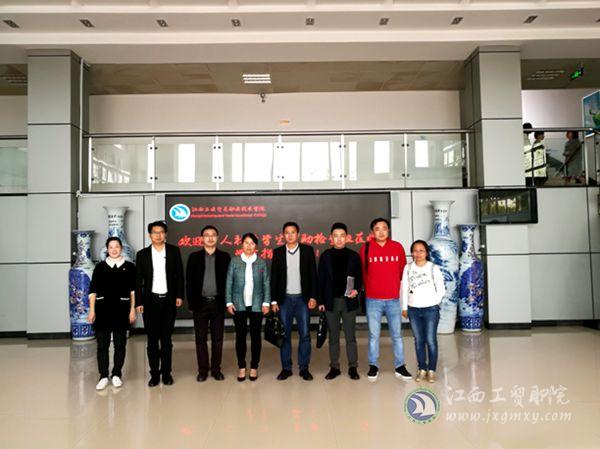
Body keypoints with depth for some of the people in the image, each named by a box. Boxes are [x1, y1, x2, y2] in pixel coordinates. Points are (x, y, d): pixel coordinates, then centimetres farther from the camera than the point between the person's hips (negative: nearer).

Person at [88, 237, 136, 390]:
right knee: (102, 344, 4)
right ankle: (103, 376, 14)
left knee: (120, 344, 7)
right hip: (103, 308, 1)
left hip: (121, 309, 0)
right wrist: (92, 310, 0)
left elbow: (133, 290, 3)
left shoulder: (129, 267, 4)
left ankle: (117, 375, 20)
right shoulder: (100, 267, 6)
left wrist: (133, 310, -2)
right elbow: (93, 290, 5)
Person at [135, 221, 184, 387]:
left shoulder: (174, 251, 2)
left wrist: (179, 296, -3)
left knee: (166, 339, 8)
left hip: (169, 300, 0)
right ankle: (154, 374, 14)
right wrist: (139, 302, -2)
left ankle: (166, 373, 16)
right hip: (150, 301, 0)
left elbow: (179, 275, 4)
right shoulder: (142, 254, 3)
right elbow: (138, 280, 3)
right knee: (152, 339, 6)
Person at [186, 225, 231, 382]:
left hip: (218, 303, 0)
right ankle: (203, 370, 17)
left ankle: (216, 369, 18)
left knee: (217, 338, 6)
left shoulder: (224, 257, 3)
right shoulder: (194, 257, 3)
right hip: (200, 303, 0)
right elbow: (189, 281, 2)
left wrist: (227, 302, -3)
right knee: (201, 338, 6)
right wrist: (191, 303, -3)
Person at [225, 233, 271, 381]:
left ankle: (254, 367, 18)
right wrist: (229, 302, -3)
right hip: (239, 305, 0)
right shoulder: (235, 262, 4)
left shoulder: (261, 262, 4)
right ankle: (242, 367, 17)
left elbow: (267, 283, 4)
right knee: (240, 336, 4)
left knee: (256, 336, 6)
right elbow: (229, 283, 3)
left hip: (256, 305, 0)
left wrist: (266, 302, -2)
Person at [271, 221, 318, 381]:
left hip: (302, 298, -1)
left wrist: (313, 296, -5)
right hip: (284, 299, 1)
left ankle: (304, 368, 12)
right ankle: (286, 368, 15)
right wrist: (273, 300, 1)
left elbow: (313, 275, 1)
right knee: (284, 334, 5)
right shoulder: (278, 252, 4)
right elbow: (274, 277, 5)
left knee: (304, 334, 1)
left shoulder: (307, 250, 1)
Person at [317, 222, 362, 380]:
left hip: (349, 301, -1)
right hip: (331, 301, 1)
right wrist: (321, 301, 0)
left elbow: (359, 277, 5)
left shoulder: (354, 256, 2)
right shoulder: (325, 256, 3)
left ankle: (353, 367, 17)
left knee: (350, 336, 6)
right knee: (333, 336, 9)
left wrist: (356, 290, -15)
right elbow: (321, 279, 4)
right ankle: (334, 367, 18)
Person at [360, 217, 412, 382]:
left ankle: (399, 367, 21)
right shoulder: (366, 248, -2)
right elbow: (362, 272, 7)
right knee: (373, 334, 6)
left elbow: (403, 271, 9)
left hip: (394, 299, 1)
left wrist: (399, 289, 11)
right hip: (373, 300, -1)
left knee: (397, 334, 9)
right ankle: (373, 366, 19)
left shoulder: (398, 247, 2)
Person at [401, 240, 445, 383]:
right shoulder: (408, 268, 1)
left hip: (430, 310, -3)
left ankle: (431, 370, 13)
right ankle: (422, 369, 21)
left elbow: (441, 290, -1)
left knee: (431, 340, 0)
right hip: (413, 309, 3)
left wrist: (433, 303, 1)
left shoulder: (434, 268, -7)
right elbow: (404, 288, 5)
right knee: (418, 340, 10)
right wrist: (404, 307, 6)